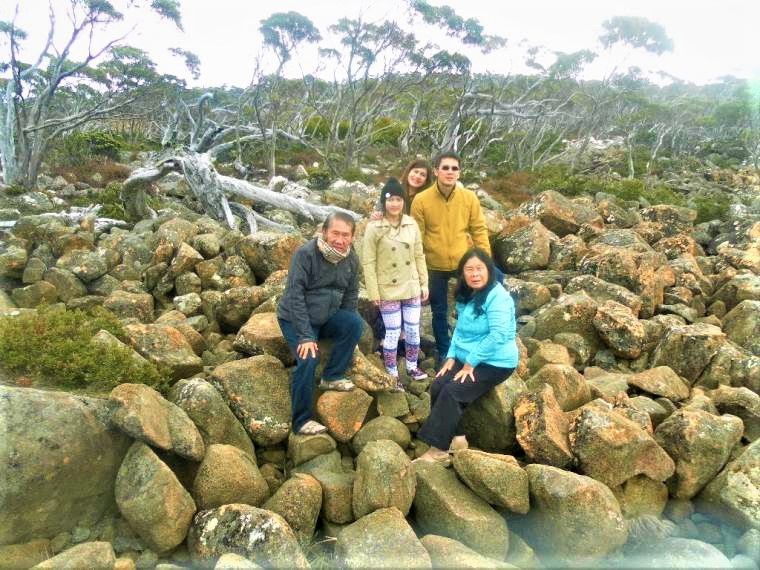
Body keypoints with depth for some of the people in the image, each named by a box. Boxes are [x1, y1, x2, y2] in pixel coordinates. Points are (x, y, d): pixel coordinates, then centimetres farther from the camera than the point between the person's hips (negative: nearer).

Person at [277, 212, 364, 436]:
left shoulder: (351, 258, -5)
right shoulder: (305, 253, -23)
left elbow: (351, 295, 6)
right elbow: (294, 296, -25)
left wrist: (345, 328, 0)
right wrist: (305, 336, -28)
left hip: (327, 316, 5)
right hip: (296, 318, -5)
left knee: (356, 323, -22)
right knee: (308, 359, -25)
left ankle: (332, 376, -4)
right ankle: (302, 421, -9)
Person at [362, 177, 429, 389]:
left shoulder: (411, 224, 1)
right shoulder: (374, 227, -11)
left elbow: (419, 256, 7)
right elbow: (368, 262, -9)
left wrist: (424, 283, 6)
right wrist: (373, 292, -12)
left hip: (412, 288, 4)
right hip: (388, 290, -4)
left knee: (413, 330, 12)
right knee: (392, 333, 4)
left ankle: (412, 366, 34)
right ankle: (392, 374, 21)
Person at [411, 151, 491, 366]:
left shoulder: (469, 197, -6)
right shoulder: (421, 200, -10)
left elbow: (479, 230, -1)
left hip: (465, 262, 0)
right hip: (435, 266, 0)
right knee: (439, 312, 13)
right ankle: (444, 354, 31)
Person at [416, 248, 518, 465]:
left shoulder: (498, 297, -19)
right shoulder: (466, 296, 11)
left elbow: (498, 335, -27)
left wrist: (470, 364, -22)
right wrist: (451, 357, 2)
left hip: (494, 363, -8)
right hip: (466, 359, 8)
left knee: (451, 392, -22)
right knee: (437, 387, -12)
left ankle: (439, 450, -13)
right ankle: (455, 437, -1)